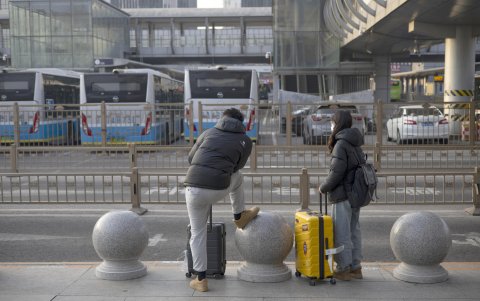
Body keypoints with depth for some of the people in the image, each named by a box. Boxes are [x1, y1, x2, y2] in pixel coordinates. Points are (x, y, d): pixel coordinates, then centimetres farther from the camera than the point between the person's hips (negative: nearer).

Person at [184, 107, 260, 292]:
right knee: (237, 177, 32)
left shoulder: (209, 132, 17)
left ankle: (201, 279, 19)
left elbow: (191, 158, 24)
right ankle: (239, 217, 48)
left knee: (198, 232, 17)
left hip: (193, 188, 2)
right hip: (218, 190, -1)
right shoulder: (245, 141, 12)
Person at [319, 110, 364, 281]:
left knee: (341, 233, 0)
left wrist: (324, 187, -4)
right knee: (354, 231, 13)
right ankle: (355, 267, 20)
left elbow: (337, 172, -19)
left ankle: (344, 269, 7)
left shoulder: (341, 144, -15)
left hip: (343, 196, -9)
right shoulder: (355, 145, 12)